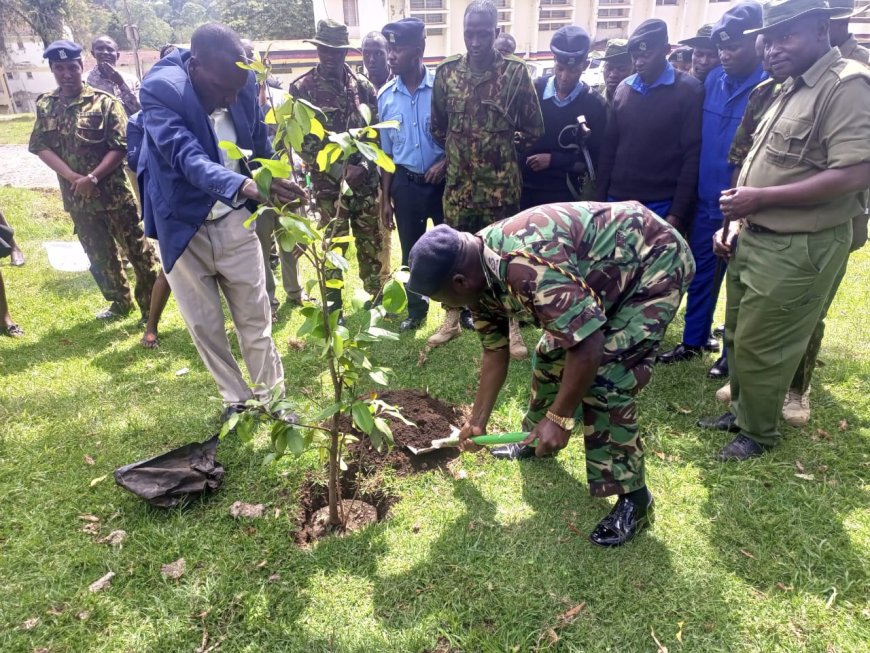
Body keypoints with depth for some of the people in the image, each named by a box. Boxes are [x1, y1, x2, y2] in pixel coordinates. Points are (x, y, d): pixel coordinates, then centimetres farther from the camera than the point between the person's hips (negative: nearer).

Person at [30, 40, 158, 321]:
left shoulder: (104, 102, -7)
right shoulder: (45, 106, 6)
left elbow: (120, 147, -12)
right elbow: (40, 147, 1)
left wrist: (93, 178, -19)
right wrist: (73, 178, -14)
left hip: (115, 193, -5)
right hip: (78, 198, 5)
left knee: (137, 250, 1)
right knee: (99, 256, 15)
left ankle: (151, 306, 12)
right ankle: (120, 302, 32)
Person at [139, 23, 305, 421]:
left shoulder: (243, 83, -9)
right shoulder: (159, 89, -22)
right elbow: (187, 158, -37)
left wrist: (272, 188, 15)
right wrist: (246, 186, -54)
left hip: (234, 221, 2)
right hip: (184, 225, -2)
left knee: (255, 317, 8)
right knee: (204, 325, 10)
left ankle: (271, 396, 24)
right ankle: (235, 399, 29)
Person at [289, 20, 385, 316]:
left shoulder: (362, 85, 6)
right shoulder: (302, 88, -3)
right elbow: (301, 141, -7)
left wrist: (364, 165, -9)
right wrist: (341, 171, -14)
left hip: (366, 180, 3)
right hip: (329, 184, -3)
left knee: (371, 243, 10)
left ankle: (376, 298, 26)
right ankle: (333, 308, 16)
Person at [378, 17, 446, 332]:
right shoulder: (385, 96, 2)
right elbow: (387, 152, 7)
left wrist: (445, 162, -19)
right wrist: (385, 198, 8)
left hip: (443, 181, -3)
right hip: (406, 184, 3)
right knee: (411, 253, 13)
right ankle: (417, 309, 31)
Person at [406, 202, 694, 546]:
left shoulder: (525, 265, -37)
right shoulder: (481, 271, -6)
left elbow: (588, 343, -35)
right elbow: (495, 350, 6)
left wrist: (560, 418, -23)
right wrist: (477, 422, 12)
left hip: (655, 262, -9)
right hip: (607, 271, 9)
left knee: (605, 378, -16)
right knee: (551, 352, 12)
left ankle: (633, 498, 0)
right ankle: (537, 437, 35)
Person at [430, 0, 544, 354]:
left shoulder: (516, 72, -4)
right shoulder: (446, 71, 3)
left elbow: (534, 129, 3)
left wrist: (503, 152, 9)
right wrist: (460, 152, 14)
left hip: (501, 186, -2)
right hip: (458, 184, 3)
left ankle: (511, 326, 19)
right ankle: (452, 319, 28)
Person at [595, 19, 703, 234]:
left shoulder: (689, 90, -2)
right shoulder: (624, 89, 10)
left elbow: (692, 156, -6)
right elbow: (609, 147, 11)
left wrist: (677, 212, -11)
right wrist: (601, 197, 5)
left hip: (661, 206, -3)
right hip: (617, 201, 4)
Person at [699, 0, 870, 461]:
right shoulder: (792, 89, 14)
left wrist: (760, 198, -21)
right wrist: (733, 220, 11)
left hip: (799, 249, -9)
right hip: (757, 239, 9)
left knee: (760, 348, 3)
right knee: (738, 337, 18)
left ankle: (759, 432, 24)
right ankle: (740, 411, 37)